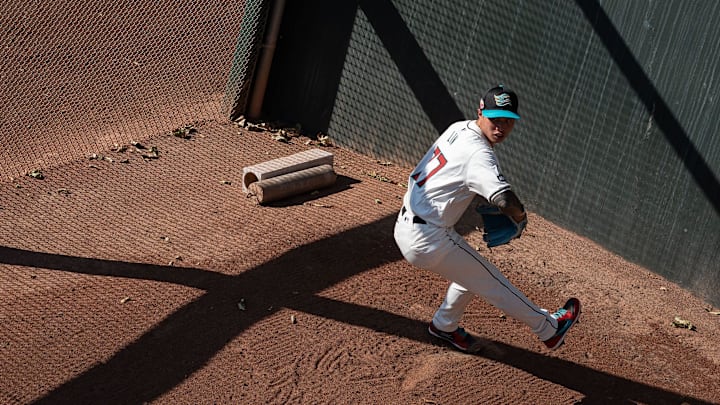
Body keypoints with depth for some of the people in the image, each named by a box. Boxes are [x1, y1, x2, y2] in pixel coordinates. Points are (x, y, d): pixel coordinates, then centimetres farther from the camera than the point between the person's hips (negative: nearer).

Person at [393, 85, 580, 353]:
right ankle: (549, 329, 20)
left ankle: (444, 325, 43)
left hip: (405, 224, 9)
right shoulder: (478, 154, -24)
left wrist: (483, 202, 7)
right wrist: (520, 219, -14)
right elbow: (506, 200, -37)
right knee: (491, 282, 6)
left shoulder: (458, 128, 4)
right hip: (428, 240, -9)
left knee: (470, 270, 27)